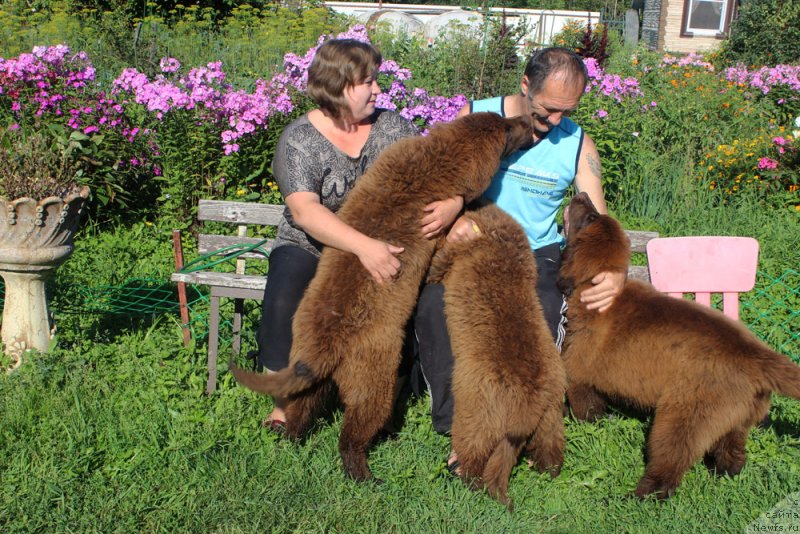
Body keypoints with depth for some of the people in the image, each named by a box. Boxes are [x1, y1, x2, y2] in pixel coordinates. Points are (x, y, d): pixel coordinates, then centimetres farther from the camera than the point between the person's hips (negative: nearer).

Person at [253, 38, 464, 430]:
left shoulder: (392, 127, 3)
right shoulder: (299, 140, -9)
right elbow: (305, 210, -24)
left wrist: (453, 202, -25)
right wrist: (364, 246, -39)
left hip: (383, 247, 2)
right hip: (310, 247, -2)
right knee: (284, 300, -32)